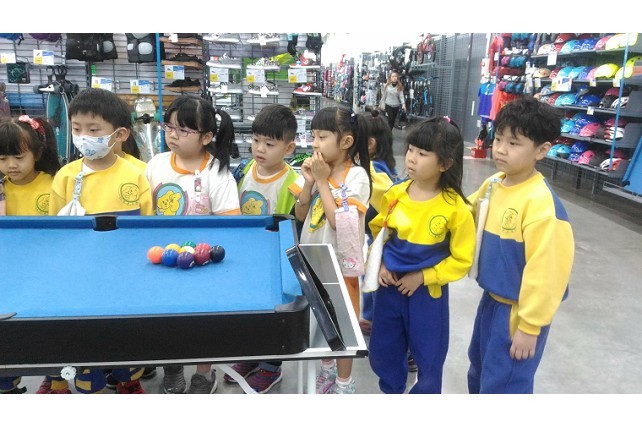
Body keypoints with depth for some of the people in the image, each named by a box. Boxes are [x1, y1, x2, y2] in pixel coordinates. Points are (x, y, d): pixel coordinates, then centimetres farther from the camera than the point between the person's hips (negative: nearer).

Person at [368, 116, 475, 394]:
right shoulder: (395, 195, -6)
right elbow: (377, 230, 9)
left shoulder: (455, 208, -18)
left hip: (428, 292, -4)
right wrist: (380, 264, -4)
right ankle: (391, 391, 46)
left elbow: (461, 260, -11)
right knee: (382, 350, 19)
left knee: (428, 355, 14)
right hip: (390, 285, 4)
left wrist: (423, 277, -15)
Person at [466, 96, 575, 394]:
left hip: (520, 309, -8)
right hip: (492, 299, 8)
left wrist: (529, 327, -20)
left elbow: (544, 271, -25)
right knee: (480, 367, 28)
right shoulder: (493, 184, -2)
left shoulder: (541, 203, -26)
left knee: (503, 385, 7)